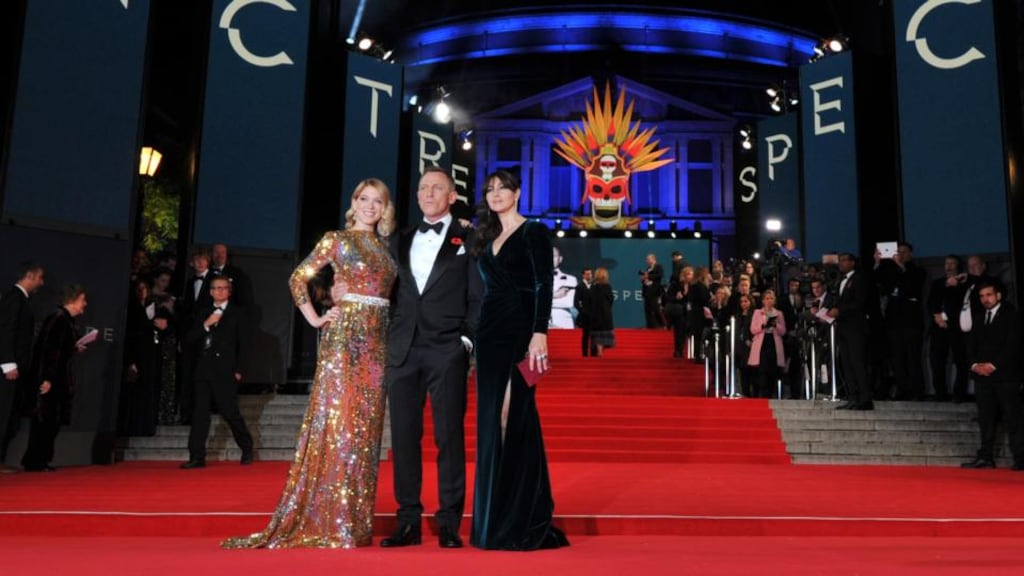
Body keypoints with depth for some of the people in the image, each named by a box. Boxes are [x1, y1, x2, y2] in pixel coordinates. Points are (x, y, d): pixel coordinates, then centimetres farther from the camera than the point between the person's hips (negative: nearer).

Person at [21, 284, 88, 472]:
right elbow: (50, 350, -22)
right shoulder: (59, 319, -15)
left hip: (56, 379, 10)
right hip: (49, 379, -10)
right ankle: (33, 462, 3)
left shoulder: (65, 319, 14)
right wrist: (47, 378, -24)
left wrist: (74, 348, 16)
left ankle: (38, 460, 19)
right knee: (44, 421, -3)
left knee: (51, 421, 13)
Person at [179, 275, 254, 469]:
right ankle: (197, 457, 1)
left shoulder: (237, 313, 5)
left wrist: (238, 370, -7)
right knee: (200, 413, -1)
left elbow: (243, 343, 0)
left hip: (225, 371, -4)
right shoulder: (203, 314, 17)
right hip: (203, 370, 4)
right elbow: (189, 340, 10)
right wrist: (205, 325, -6)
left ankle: (247, 449, 15)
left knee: (230, 412, -4)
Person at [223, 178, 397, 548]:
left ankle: (356, 520, 13)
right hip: (344, 335, -5)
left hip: (378, 340, 5)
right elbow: (298, 279, 3)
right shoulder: (336, 239, 3)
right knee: (336, 422, -6)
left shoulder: (385, 246, 16)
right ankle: (325, 519, 2)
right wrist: (315, 319, -3)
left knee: (366, 426, 5)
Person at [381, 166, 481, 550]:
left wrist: (467, 339, -6)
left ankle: (449, 523, 6)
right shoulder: (402, 241, 19)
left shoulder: (466, 239, 7)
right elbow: (392, 292, 16)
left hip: (447, 351, -4)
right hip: (402, 350, 4)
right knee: (404, 437, 4)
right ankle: (408, 522, 12)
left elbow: (478, 295, 2)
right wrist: (389, 336, 6)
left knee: (449, 437, -2)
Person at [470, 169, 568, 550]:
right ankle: (494, 519, 15)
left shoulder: (533, 232, -1)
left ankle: (523, 523, 0)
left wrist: (539, 333, -23)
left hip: (520, 332, -7)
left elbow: (543, 286, -11)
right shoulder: (488, 239, 19)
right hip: (490, 333, 7)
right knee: (492, 422, 7)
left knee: (516, 420, -8)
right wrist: (476, 335, 10)